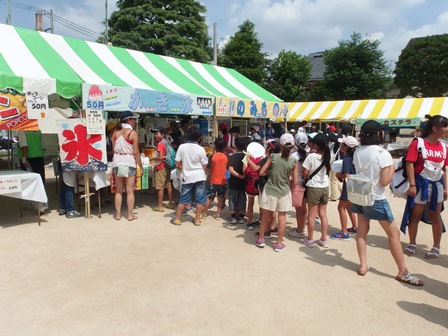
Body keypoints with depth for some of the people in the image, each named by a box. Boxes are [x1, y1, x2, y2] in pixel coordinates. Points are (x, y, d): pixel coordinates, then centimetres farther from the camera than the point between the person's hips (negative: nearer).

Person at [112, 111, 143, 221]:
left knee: (119, 191, 12)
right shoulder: (133, 133, -9)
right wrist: (141, 166, -4)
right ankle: (130, 215, 9)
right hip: (129, 163, -4)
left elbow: (113, 149, 6)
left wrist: (115, 161, 17)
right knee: (130, 191, 4)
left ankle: (118, 214, 17)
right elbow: (136, 152, -10)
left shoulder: (115, 132, 5)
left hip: (117, 162, 4)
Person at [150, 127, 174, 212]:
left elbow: (160, 157, -20)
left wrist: (152, 158, -7)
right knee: (168, 186, 14)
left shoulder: (160, 144, -15)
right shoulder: (167, 143, 10)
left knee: (160, 188, -2)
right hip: (167, 167, 9)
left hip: (161, 168, -9)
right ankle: (170, 203, 22)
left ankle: (160, 206, 3)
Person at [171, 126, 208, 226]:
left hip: (187, 177, 1)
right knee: (199, 199, 9)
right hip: (199, 176, -1)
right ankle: (197, 219, 14)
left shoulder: (182, 147, -5)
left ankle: (177, 219, 17)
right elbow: (204, 165, -2)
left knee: (183, 199, 11)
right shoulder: (201, 149, -8)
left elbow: (178, 164, -3)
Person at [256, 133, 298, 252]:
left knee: (265, 216, 15)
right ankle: (279, 244, 17)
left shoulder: (273, 157, -11)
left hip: (270, 190, 0)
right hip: (284, 192, 0)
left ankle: (261, 239, 27)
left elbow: (261, 173, -7)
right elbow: (295, 182, -5)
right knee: (282, 217, 12)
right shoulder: (293, 162, -8)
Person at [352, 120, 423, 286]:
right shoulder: (383, 154, -17)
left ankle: (363, 265, 16)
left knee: (362, 231, 12)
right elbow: (384, 181, -18)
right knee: (393, 233, 6)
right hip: (376, 198, -6)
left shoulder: (357, 152, 1)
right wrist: (392, 168, -3)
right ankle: (403, 272, 14)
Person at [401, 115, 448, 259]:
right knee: (416, 215, 6)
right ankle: (412, 244, 22)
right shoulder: (418, 143, -10)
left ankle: (436, 247, 24)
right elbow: (409, 164, -14)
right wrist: (412, 185, -19)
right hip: (421, 183, -4)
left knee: (435, 216, 12)